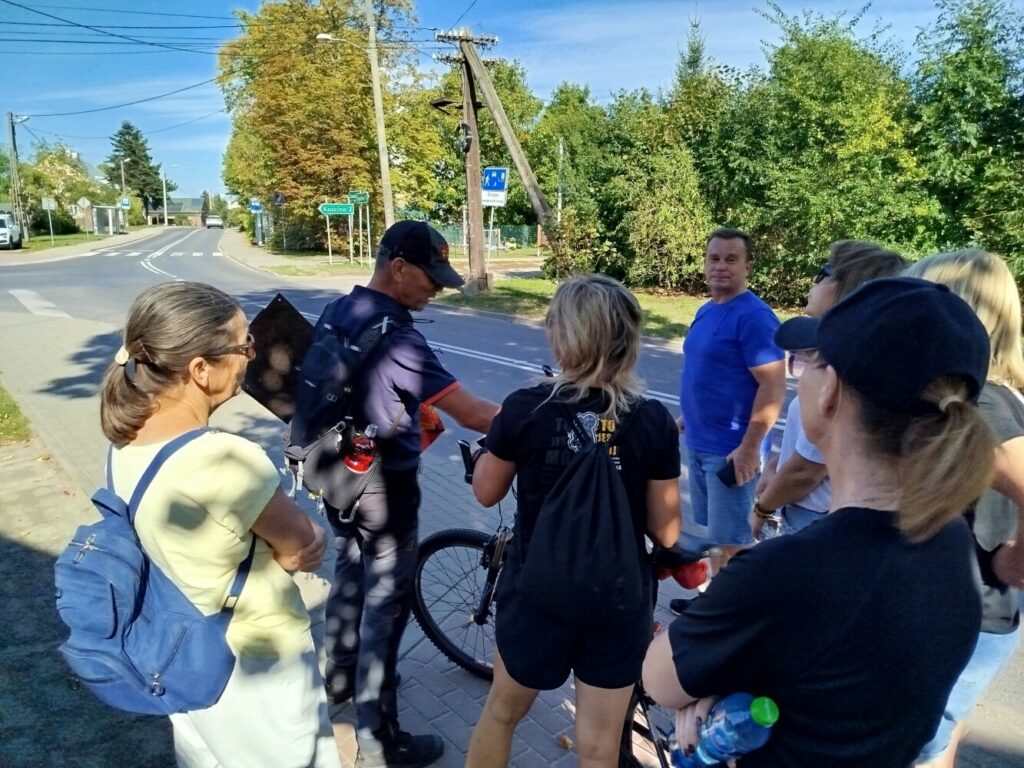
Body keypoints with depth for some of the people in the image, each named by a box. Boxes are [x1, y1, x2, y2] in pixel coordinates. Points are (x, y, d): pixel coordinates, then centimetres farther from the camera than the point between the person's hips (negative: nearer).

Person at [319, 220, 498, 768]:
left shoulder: (336, 313, 0)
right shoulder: (396, 338, -27)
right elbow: (472, 415, -30)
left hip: (340, 476, 9)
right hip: (383, 491, -9)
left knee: (349, 578, 27)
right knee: (386, 606, 5)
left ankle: (338, 678, 48)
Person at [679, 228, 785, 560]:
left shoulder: (754, 316, -17)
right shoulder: (706, 311, 9)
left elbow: (773, 386, -21)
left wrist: (749, 447, -22)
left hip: (730, 450, -8)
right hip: (699, 443, 8)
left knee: (729, 539, 2)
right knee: (713, 530, 20)